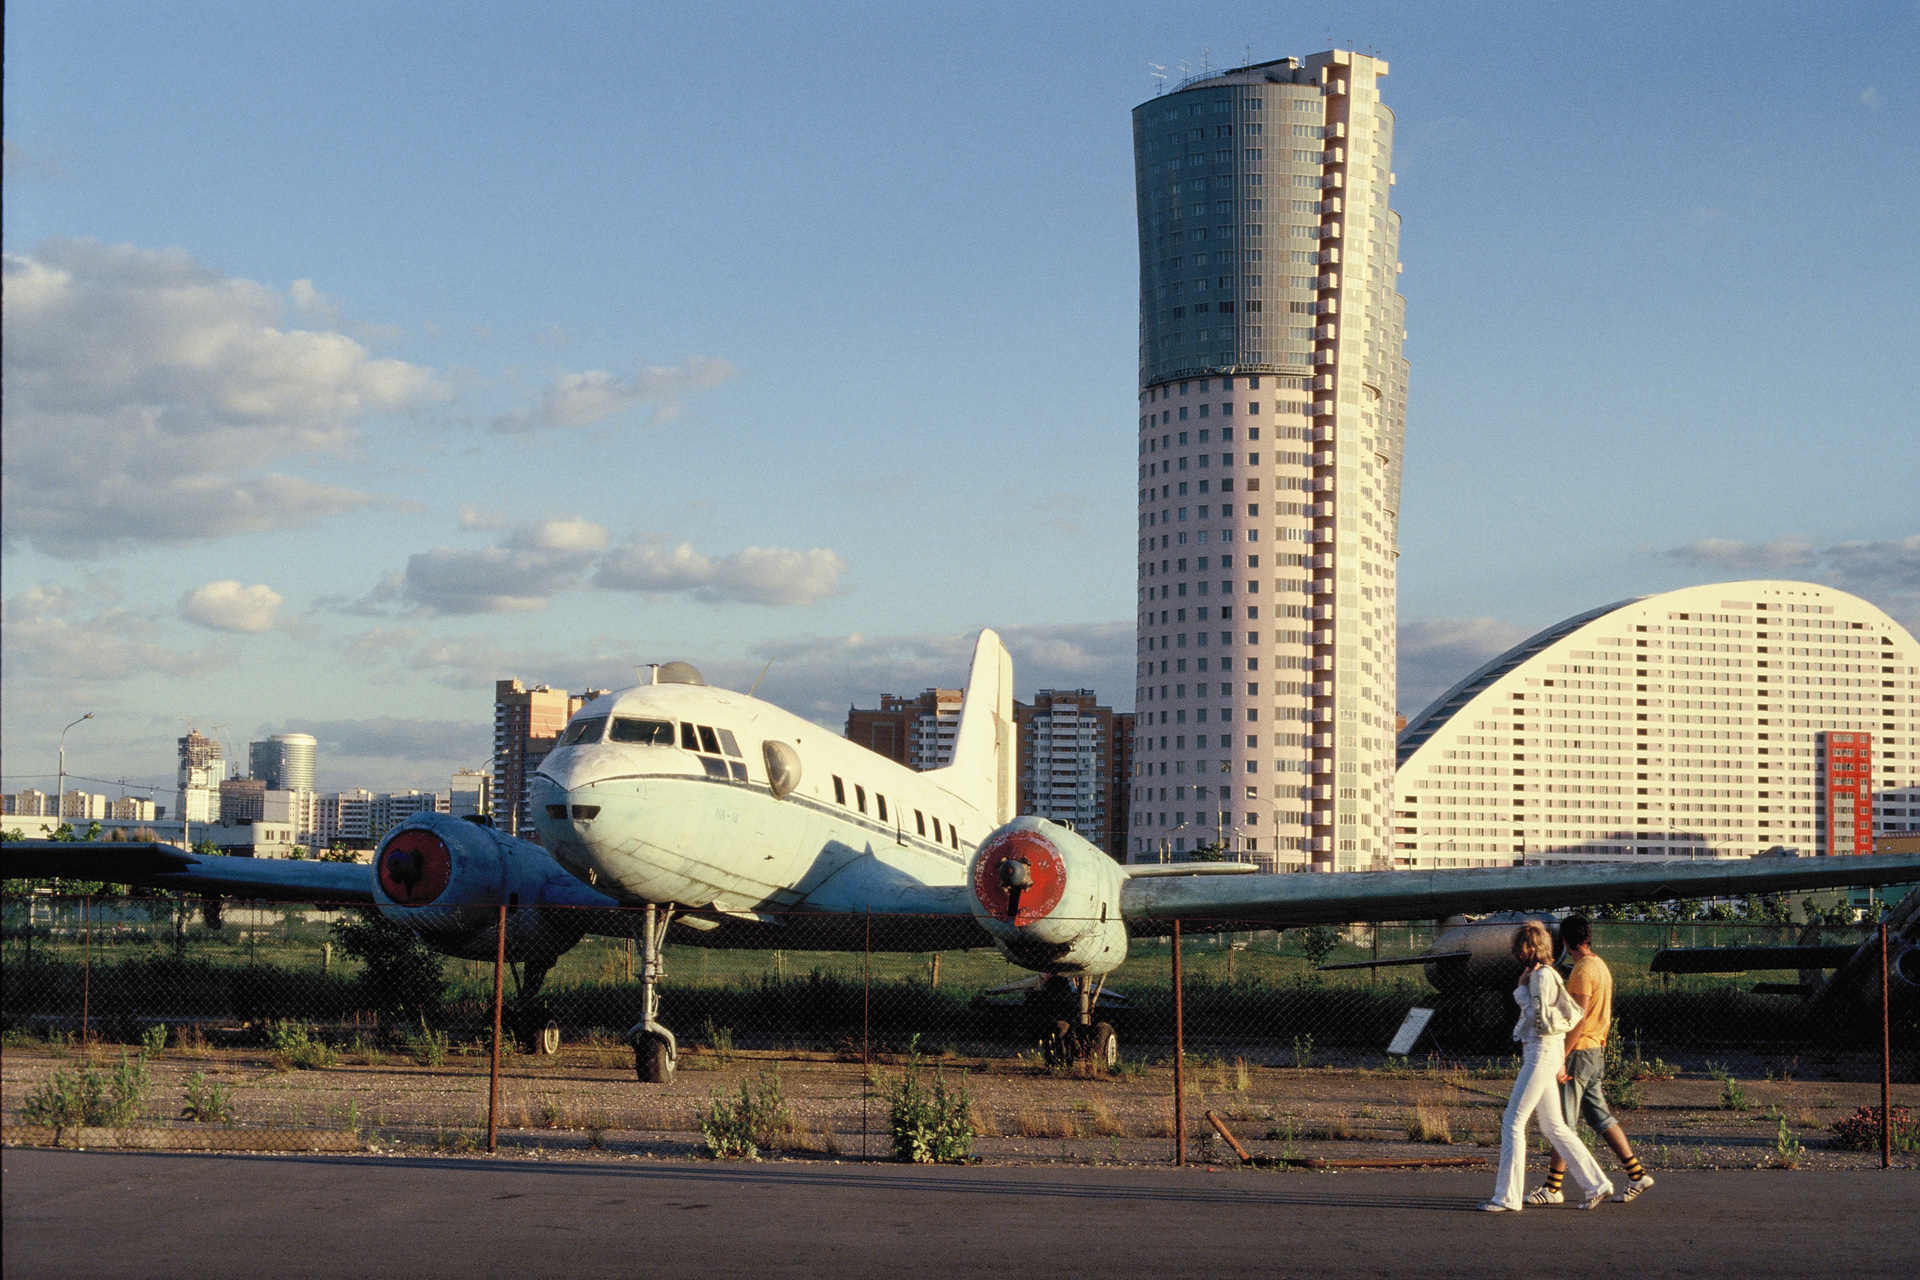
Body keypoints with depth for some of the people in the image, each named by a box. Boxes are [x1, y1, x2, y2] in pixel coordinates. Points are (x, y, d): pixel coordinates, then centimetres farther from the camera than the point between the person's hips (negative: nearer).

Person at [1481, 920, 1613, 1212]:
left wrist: (1521, 990, -10)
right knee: (1554, 1127, 13)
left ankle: (1507, 1197, -6)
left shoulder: (1542, 976, -14)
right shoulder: (1538, 975, 15)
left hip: (1542, 1053, -10)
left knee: (1513, 1123, -8)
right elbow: (1574, 1014, 19)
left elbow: (1539, 1019, -18)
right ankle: (1595, 1183, 16)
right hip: (1535, 1053, 10)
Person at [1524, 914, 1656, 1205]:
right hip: (1597, 1050, 9)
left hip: (1580, 1051, -9)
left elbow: (1579, 1019, -21)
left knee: (1564, 1121, -4)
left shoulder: (1583, 971, -16)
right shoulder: (1601, 966, 14)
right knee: (1600, 1117, 13)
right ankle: (1636, 1173, 11)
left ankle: (1553, 1187, 0)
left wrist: (1561, 1058, -21)